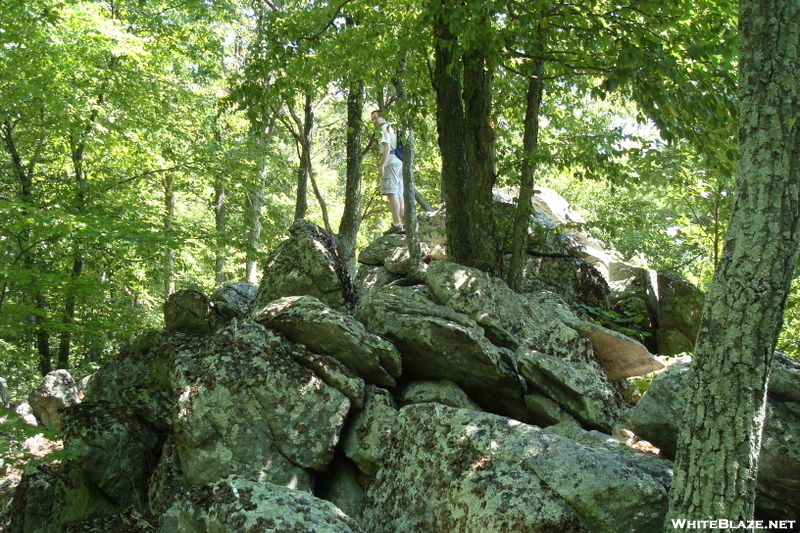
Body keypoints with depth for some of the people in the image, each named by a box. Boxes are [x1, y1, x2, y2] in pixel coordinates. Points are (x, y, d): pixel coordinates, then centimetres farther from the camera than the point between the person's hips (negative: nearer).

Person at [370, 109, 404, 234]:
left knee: (392, 193, -17)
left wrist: (381, 166, -19)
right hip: (399, 162, 10)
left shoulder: (384, 128, 1)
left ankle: (397, 224, -27)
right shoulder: (393, 129, 29)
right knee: (399, 195, 7)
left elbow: (387, 147, -12)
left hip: (390, 161, -10)